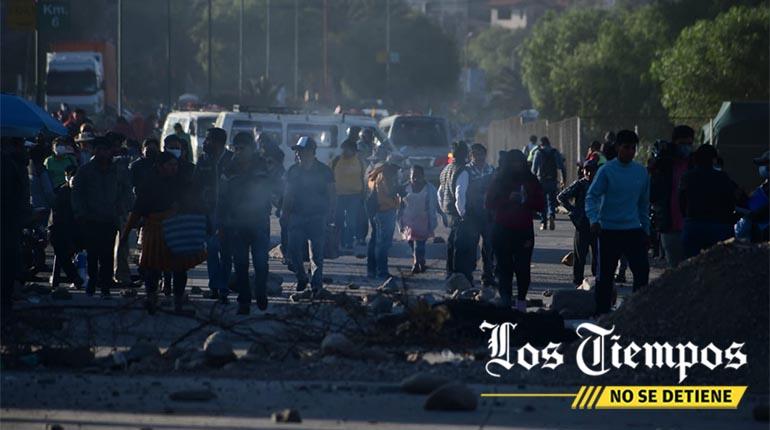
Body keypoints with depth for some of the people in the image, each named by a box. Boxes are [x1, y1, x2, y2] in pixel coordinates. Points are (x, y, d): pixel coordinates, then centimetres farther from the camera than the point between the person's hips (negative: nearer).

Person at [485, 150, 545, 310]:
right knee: (505, 267, -3)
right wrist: (508, 199, -13)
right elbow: (489, 203, 0)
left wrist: (526, 200, -11)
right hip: (502, 229, 0)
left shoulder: (530, 181, 7)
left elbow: (540, 205, 7)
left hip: (524, 230, 0)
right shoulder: (499, 181, 5)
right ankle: (505, 301, -3)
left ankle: (521, 300, 4)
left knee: (523, 267, -6)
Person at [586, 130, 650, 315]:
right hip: (609, 230, -3)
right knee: (605, 274, 4)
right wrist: (594, 220, -27)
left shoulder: (641, 172, 7)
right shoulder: (607, 171, -6)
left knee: (642, 270, -3)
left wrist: (645, 229, 15)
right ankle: (602, 312, 12)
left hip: (634, 230, 3)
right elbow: (592, 196, -11)